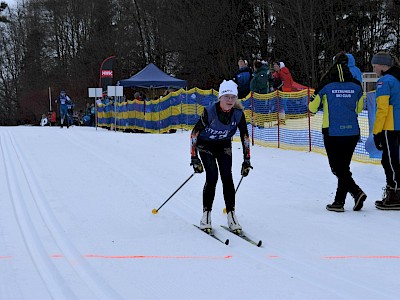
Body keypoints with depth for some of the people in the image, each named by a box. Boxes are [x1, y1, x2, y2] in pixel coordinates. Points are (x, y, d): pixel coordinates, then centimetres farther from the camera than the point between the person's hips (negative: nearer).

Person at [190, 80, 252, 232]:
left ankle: (231, 215, -7)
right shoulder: (210, 111, -30)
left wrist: (246, 160, -7)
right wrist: (194, 158, -24)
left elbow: (245, 137, -6)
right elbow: (194, 134, -22)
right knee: (212, 176, -18)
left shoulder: (238, 114, -20)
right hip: (206, 145, -3)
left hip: (224, 146, 3)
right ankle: (206, 215, -8)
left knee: (227, 177, -12)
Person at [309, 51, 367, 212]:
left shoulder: (326, 86, -6)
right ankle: (339, 201, 14)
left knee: (338, 168, 4)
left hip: (332, 133, -3)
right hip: (352, 133, 3)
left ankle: (356, 191, -15)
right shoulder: (356, 86, 0)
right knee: (344, 167, 14)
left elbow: (313, 107, 5)